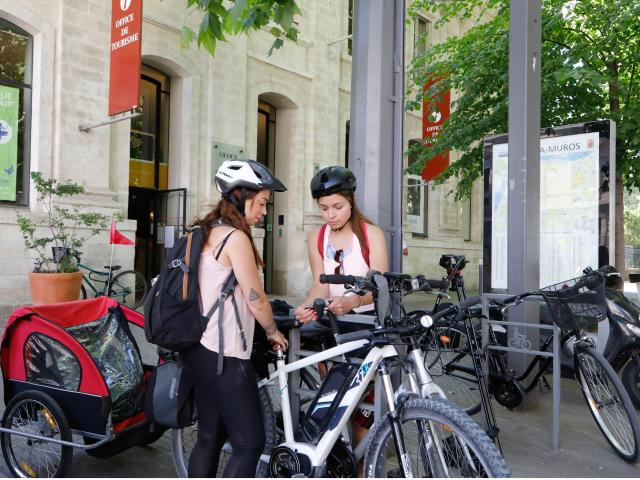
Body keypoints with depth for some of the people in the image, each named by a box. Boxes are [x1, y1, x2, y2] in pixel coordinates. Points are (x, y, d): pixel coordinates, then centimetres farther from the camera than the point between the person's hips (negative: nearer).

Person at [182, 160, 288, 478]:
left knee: (210, 438, 18)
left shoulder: (206, 233, 12)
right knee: (250, 443, 0)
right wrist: (274, 332, 5)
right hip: (223, 355, -10)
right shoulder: (235, 237, -16)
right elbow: (256, 300, -14)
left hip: (201, 350, 10)